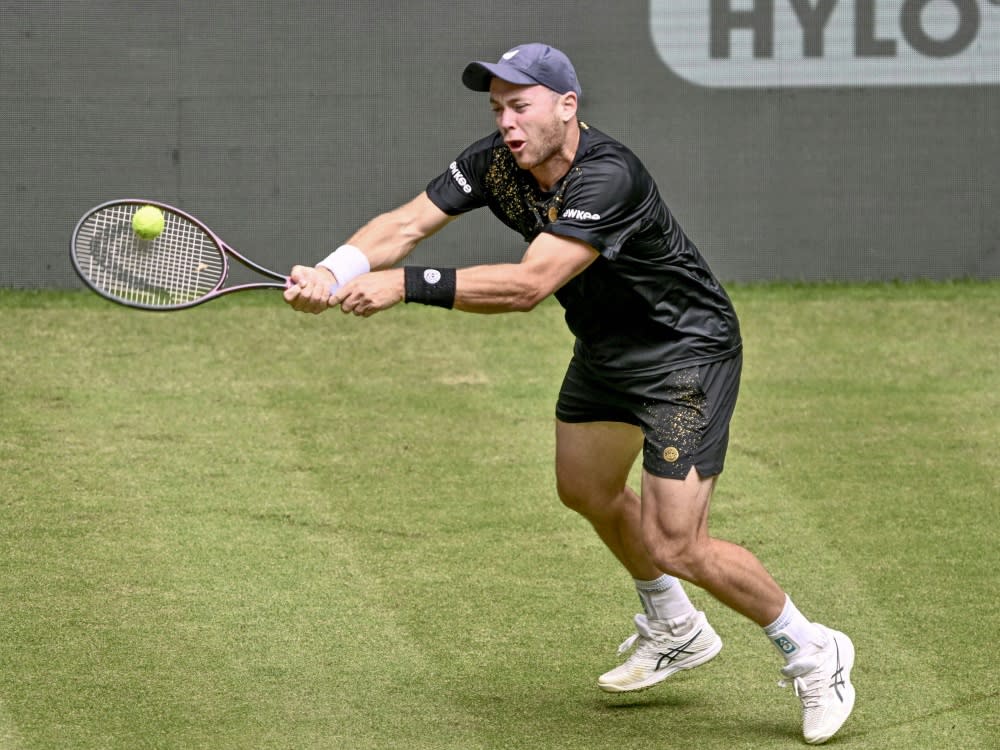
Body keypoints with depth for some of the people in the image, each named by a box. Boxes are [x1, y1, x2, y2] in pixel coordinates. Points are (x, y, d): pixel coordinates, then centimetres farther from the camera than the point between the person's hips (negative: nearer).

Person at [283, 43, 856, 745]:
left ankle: (811, 652, 9)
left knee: (675, 547, -13)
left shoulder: (607, 178, -36)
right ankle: (676, 631, 49)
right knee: (587, 488, 25)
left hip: (687, 351, -9)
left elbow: (528, 285, -43)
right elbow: (407, 224, -18)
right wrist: (333, 272, -36)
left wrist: (406, 286, -45)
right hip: (606, 346, 9)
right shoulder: (496, 162, -12)